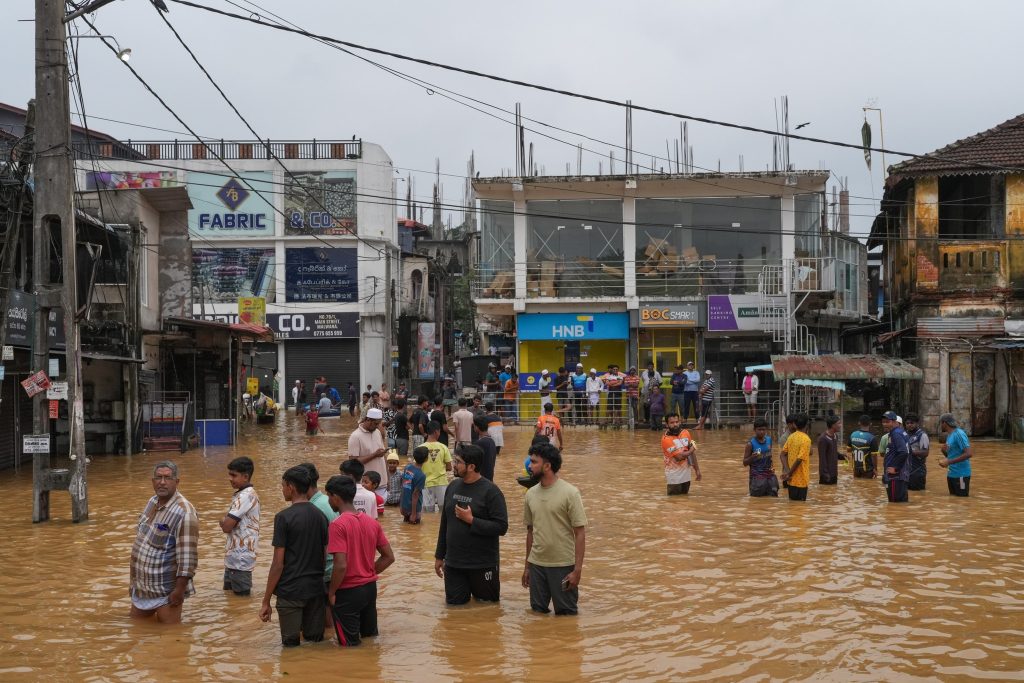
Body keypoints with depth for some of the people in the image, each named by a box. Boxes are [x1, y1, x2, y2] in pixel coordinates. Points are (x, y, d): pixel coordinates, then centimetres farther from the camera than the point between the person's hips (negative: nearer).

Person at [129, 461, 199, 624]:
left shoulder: (183, 512, -21)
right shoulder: (152, 502, 7)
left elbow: (188, 556, -23)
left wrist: (180, 590, -24)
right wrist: (132, 580, 18)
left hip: (166, 592, -8)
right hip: (141, 587, 8)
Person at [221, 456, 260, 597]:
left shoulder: (246, 496, -18)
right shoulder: (242, 494, 13)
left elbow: (226, 526, -21)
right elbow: (227, 524, 17)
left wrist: (223, 521, -1)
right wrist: (226, 522, -4)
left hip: (240, 559, -10)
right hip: (234, 558, 10)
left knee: (241, 596, -2)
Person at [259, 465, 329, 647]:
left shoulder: (284, 517, -11)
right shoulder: (320, 516, 6)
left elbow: (278, 564, -12)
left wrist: (266, 601, -6)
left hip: (290, 591, -5)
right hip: (316, 589, 5)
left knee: (291, 645, 6)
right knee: (315, 642, 12)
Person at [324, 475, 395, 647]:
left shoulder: (338, 525, -19)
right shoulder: (372, 522, 3)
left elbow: (341, 565, -24)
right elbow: (389, 557, 7)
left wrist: (331, 592, -11)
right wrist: (369, 573, 11)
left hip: (348, 592, -6)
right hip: (370, 588, 6)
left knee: (350, 646, 8)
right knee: (371, 637, 21)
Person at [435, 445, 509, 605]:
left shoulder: (490, 491, -13)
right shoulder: (453, 486, 5)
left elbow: (501, 527, -18)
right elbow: (444, 524, 12)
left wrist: (471, 520, -23)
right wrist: (439, 556, 14)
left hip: (482, 565, -5)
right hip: (453, 563, 5)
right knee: (455, 604, 9)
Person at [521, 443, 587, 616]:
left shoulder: (570, 493, -12)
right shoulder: (531, 494, 3)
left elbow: (580, 534, -11)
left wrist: (577, 570, -15)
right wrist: (527, 566, 14)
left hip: (563, 565, -4)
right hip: (536, 564, 5)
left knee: (565, 613, 3)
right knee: (538, 611, 10)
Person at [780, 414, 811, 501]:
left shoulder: (791, 437, 5)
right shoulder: (806, 439, -14)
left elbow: (783, 454, 2)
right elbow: (799, 459, -20)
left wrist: (787, 470, -4)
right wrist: (789, 474, -12)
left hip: (791, 479, 6)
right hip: (801, 479, -6)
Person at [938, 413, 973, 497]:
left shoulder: (959, 434, -16)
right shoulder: (949, 435, 12)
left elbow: (969, 454, -25)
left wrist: (949, 462, -25)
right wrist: (944, 451, -1)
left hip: (961, 474, -9)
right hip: (951, 474, 9)